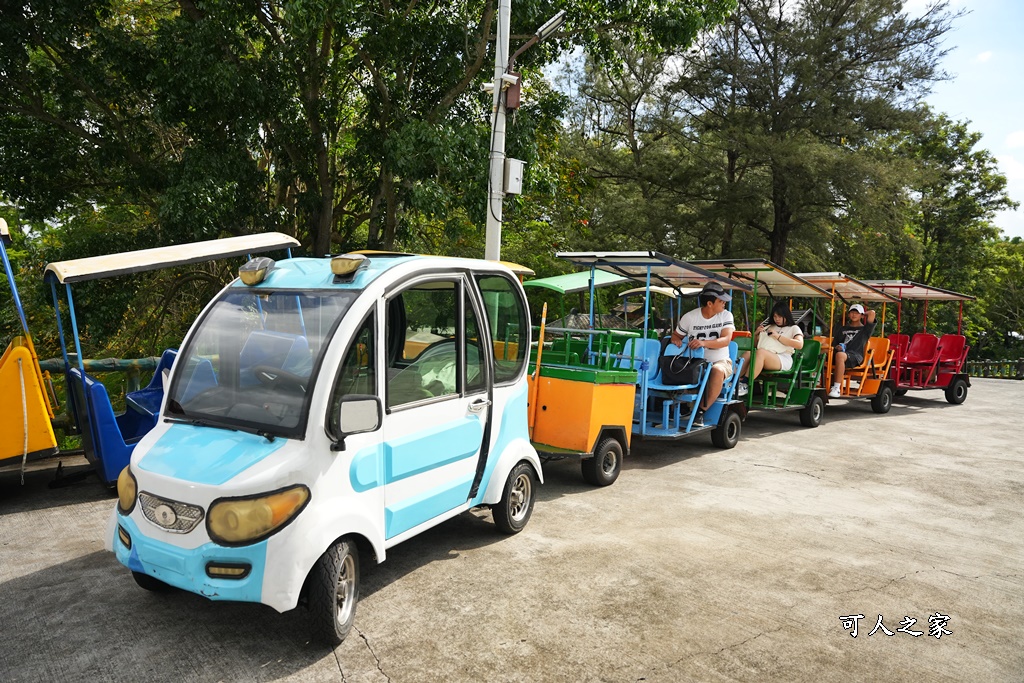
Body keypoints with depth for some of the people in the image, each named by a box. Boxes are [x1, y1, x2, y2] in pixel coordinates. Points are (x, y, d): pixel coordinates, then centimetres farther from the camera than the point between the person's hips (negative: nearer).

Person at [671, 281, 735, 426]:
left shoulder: (726, 315, -2)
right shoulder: (690, 317, -1)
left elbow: (726, 340, -16)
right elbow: (676, 335, 11)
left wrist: (704, 343, -33)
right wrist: (676, 340, -16)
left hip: (720, 361, -1)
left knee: (717, 370, -37)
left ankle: (701, 411, -28)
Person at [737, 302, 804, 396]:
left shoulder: (793, 328, 19)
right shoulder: (767, 326, 33)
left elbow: (799, 344, -1)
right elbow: (754, 344, 35)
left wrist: (778, 336, -3)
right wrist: (756, 333, 15)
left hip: (782, 359, -4)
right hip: (763, 357, 4)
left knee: (761, 352, -36)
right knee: (748, 353, -31)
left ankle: (745, 385, -43)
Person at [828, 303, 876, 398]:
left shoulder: (864, 329, 19)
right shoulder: (843, 329, 32)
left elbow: (872, 313, 6)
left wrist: (863, 315, 25)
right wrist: (836, 347, 4)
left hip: (855, 355, -4)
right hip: (841, 351, 5)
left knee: (840, 355, -40)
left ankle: (837, 389, -43)